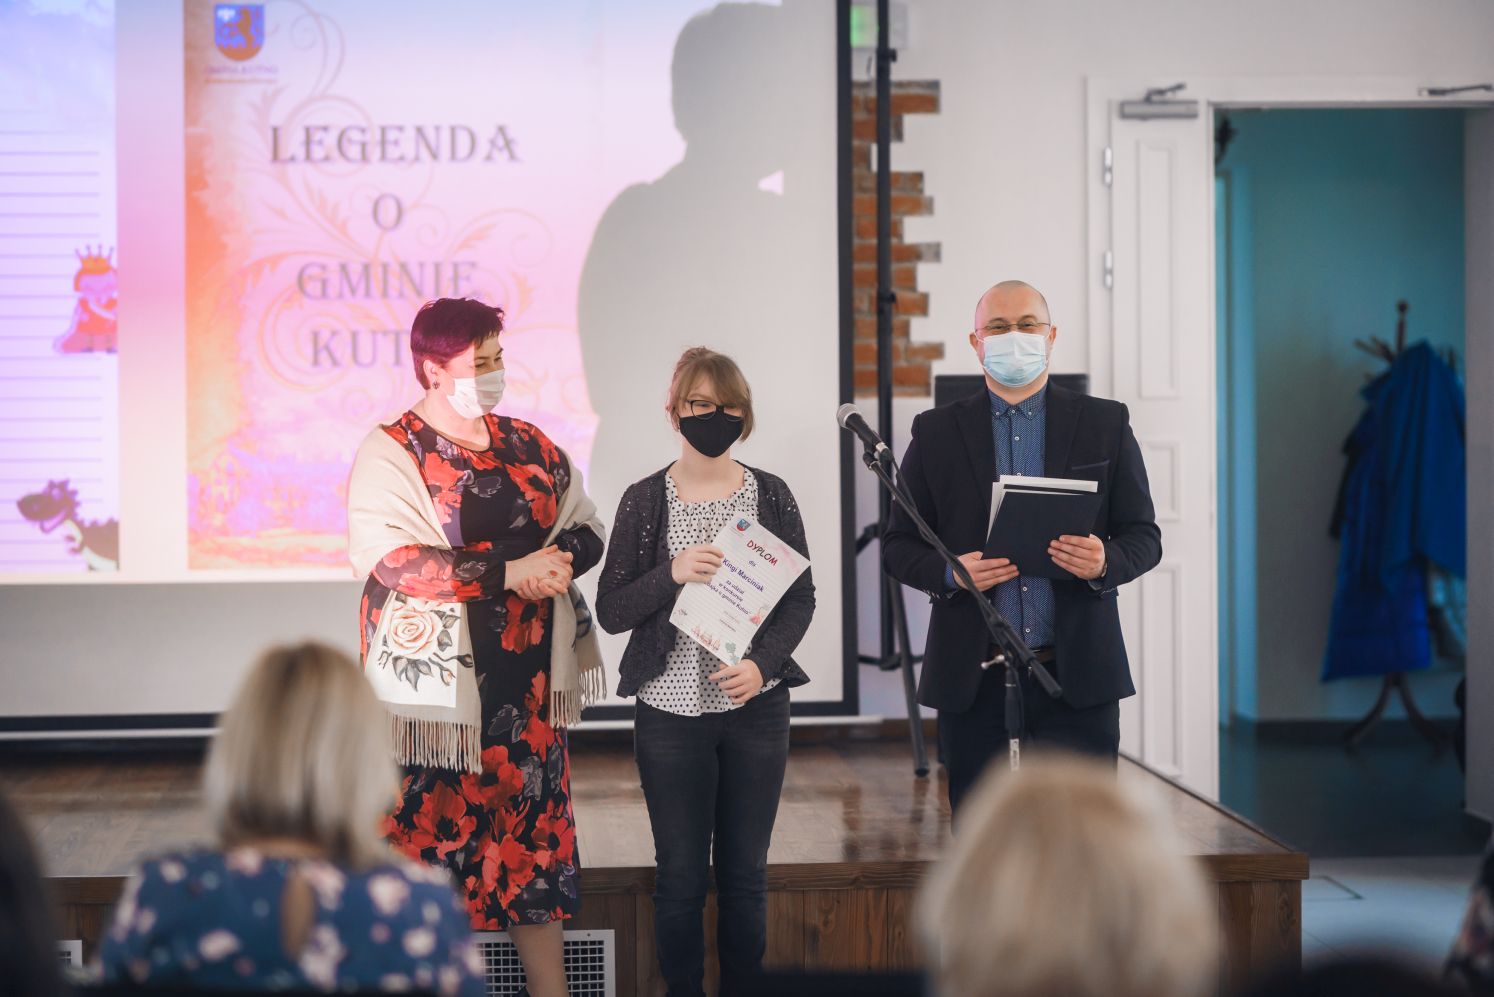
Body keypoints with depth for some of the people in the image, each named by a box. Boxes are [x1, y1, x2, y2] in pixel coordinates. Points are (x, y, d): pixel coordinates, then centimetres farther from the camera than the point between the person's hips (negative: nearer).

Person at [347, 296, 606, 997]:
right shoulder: (390, 454, -7)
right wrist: (510, 573, -21)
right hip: (439, 677, -5)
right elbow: (393, 560, -20)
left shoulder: (528, 445, 12)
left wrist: (561, 557, -9)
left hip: (527, 679, 5)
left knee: (535, 828, 9)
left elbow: (585, 528, 15)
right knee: (437, 835, -2)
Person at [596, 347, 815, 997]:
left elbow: (801, 596, 4)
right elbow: (611, 611, -1)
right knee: (680, 877, 3)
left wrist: (763, 662, -12)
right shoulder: (645, 500, 1)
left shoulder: (771, 495, 4)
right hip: (671, 713, -1)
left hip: (756, 709, 1)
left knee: (745, 875, 7)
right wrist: (671, 574, -18)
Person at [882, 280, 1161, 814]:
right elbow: (898, 546, 9)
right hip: (973, 680, 1)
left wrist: (1105, 563, -15)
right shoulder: (937, 433, 8)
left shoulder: (1105, 424, 8)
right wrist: (950, 571, -12)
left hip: (1078, 674, 0)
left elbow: (1144, 537, 8)